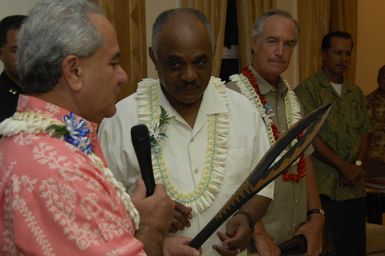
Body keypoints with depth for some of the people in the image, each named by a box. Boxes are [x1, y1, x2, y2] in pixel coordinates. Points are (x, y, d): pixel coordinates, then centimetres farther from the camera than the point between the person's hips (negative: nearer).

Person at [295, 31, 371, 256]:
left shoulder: (356, 92, 16)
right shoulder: (307, 90, -4)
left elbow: (364, 131, 13)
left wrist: (358, 164, -5)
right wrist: (343, 166, -12)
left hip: (355, 186, 6)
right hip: (323, 186, -5)